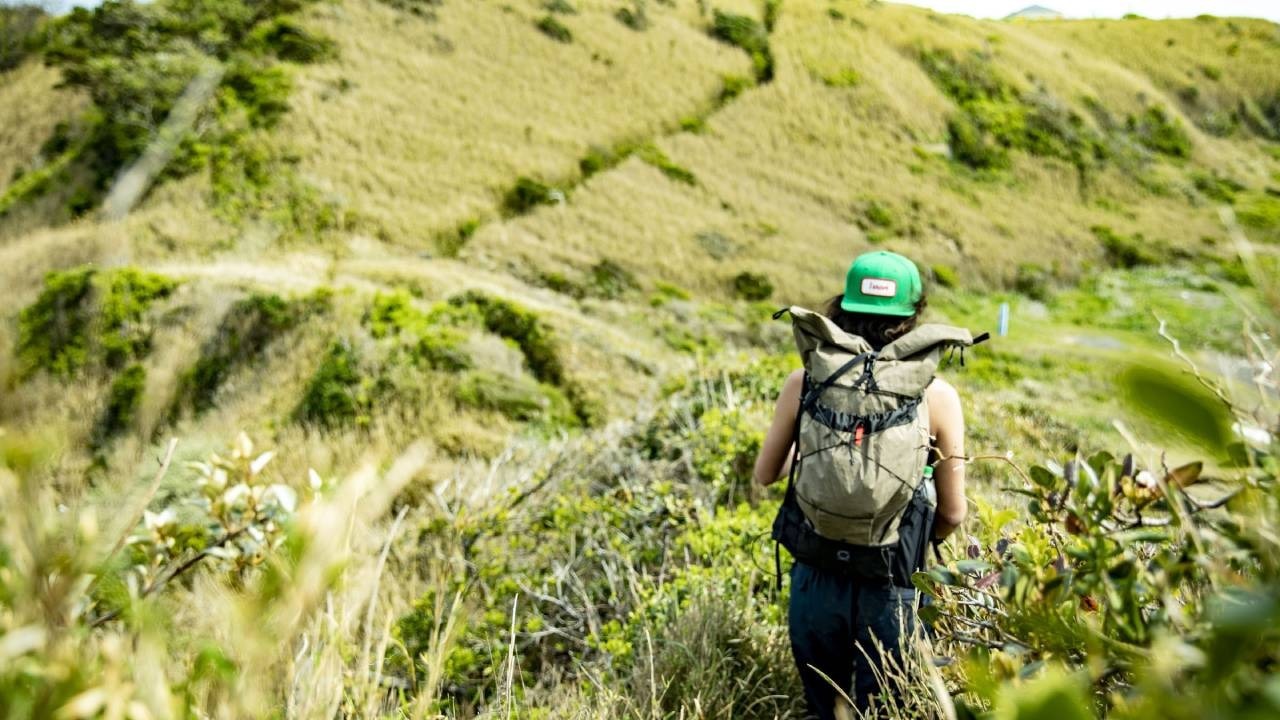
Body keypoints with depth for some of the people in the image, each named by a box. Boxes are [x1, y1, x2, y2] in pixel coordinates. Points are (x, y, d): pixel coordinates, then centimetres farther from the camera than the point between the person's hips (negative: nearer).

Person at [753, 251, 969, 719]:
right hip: (891, 589, -1)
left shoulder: (804, 382, -6)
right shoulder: (937, 396, -8)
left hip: (818, 579, 2)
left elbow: (765, 474, 7)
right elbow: (952, 514, -3)